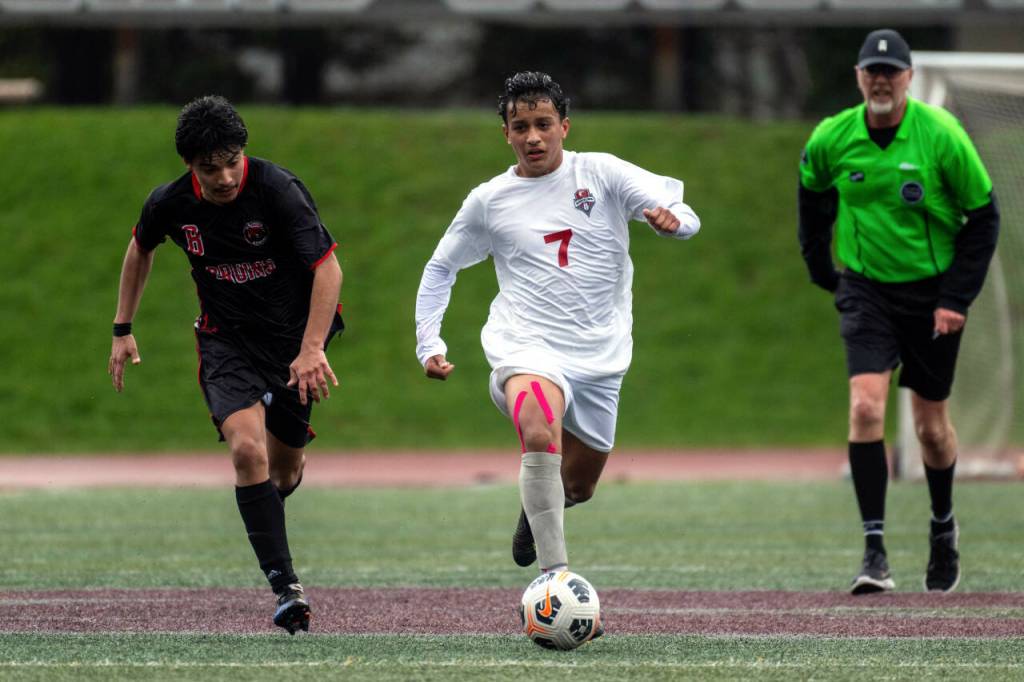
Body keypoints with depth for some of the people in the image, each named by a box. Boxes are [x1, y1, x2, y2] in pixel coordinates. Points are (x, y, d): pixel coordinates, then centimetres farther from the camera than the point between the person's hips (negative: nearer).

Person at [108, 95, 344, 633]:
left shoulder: (277, 189, -22)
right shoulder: (170, 204, -10)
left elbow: (328, 268, -21)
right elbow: (141, 249, 14)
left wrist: (312, 348, -29)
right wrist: (123, 329, 16)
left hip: (294, 335, -1)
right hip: (227, 341, 1)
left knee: (284, 472, 9)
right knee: (247, 449, -24)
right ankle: (285, 586, -24)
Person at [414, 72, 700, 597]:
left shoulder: (601, 174, 1)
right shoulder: (489, 201, 5)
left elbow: (684, 216, -6)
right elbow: (439, 269, 19)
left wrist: (671, 218, -30)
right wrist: (428, 344, 9)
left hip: (599, 358, 2)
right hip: (526, 350, -2)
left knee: (578, 485, 15)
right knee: (539, 433, -34)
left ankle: (536, 505, 53)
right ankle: (556, 576, -35)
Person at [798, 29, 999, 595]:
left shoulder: (941, 136, -15)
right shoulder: (831, 140, -8)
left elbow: (984, 217, -7)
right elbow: (812, 192, 14)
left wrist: (957, 298, -11)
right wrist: (820, 267, 15)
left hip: (932, 293, -1)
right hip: (866, 290, 1)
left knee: (931, 425, 9)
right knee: (866, 406, -18)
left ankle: (943, 526, 37)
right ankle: (874, 549, -17)